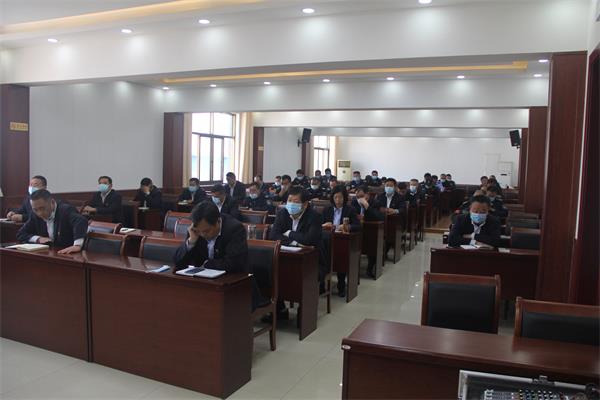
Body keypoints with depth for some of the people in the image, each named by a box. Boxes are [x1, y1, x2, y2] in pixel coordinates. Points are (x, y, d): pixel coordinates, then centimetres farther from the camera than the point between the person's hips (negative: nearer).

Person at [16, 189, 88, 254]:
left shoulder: (66, 210, -15)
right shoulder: (35, 215, 4)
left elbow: (81, 221, -34)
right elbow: (20, 234, 13)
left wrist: (77, 246, -48)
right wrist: (38, 239, -6)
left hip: (70, 255, -5)